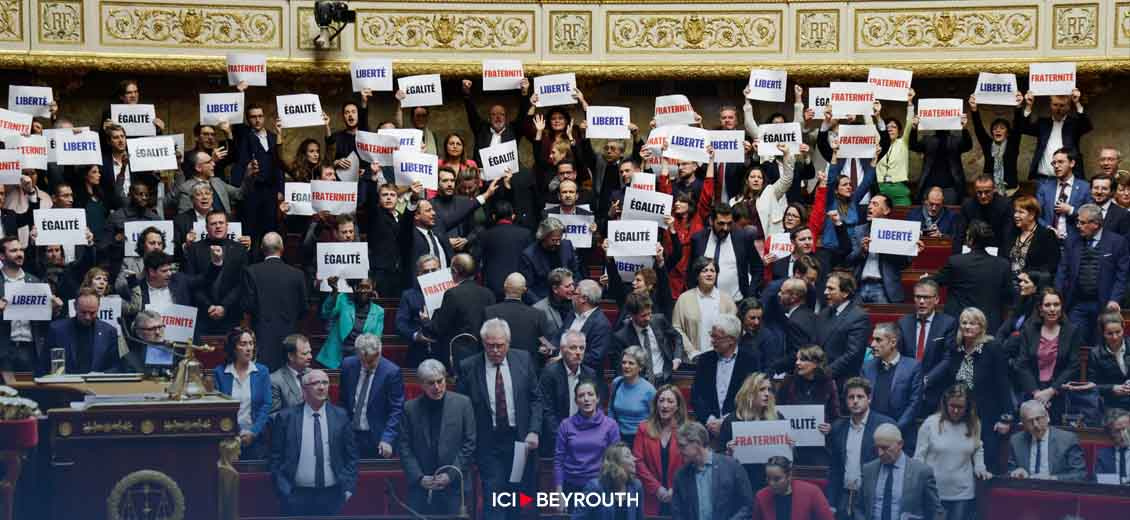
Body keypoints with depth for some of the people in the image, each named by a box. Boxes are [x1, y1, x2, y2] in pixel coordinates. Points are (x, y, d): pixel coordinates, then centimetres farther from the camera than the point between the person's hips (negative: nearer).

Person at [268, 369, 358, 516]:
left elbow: (351, 456, 10)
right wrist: (283, 490, -5)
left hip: (332, 496, 2)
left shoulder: (340, 416, 6)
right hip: (297, 496, -2)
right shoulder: (286, 417, 1)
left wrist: (348, 487, 1)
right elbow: (276, 458, 2)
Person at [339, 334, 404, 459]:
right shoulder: (348, 365, 1)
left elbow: (397, 410, -10)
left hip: (376, 439, -4)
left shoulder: (392, 372, -12)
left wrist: (387, 439, -19)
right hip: (350, 435, 4)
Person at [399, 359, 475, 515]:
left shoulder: (462, 403, 2)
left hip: (453, 484, -1)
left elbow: (470, 443, 1)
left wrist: (451, 475, -6)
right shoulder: (410, 408, 5)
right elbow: (404, 448, 4)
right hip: (420, 486, 1)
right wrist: (419, 477, -6)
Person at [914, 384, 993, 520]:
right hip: (933, 493, -1)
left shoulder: (974, 425, 2)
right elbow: (919, 456, -1)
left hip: (963, 493, 2)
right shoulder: (930, 423, -6)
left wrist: (980, 469, 2)